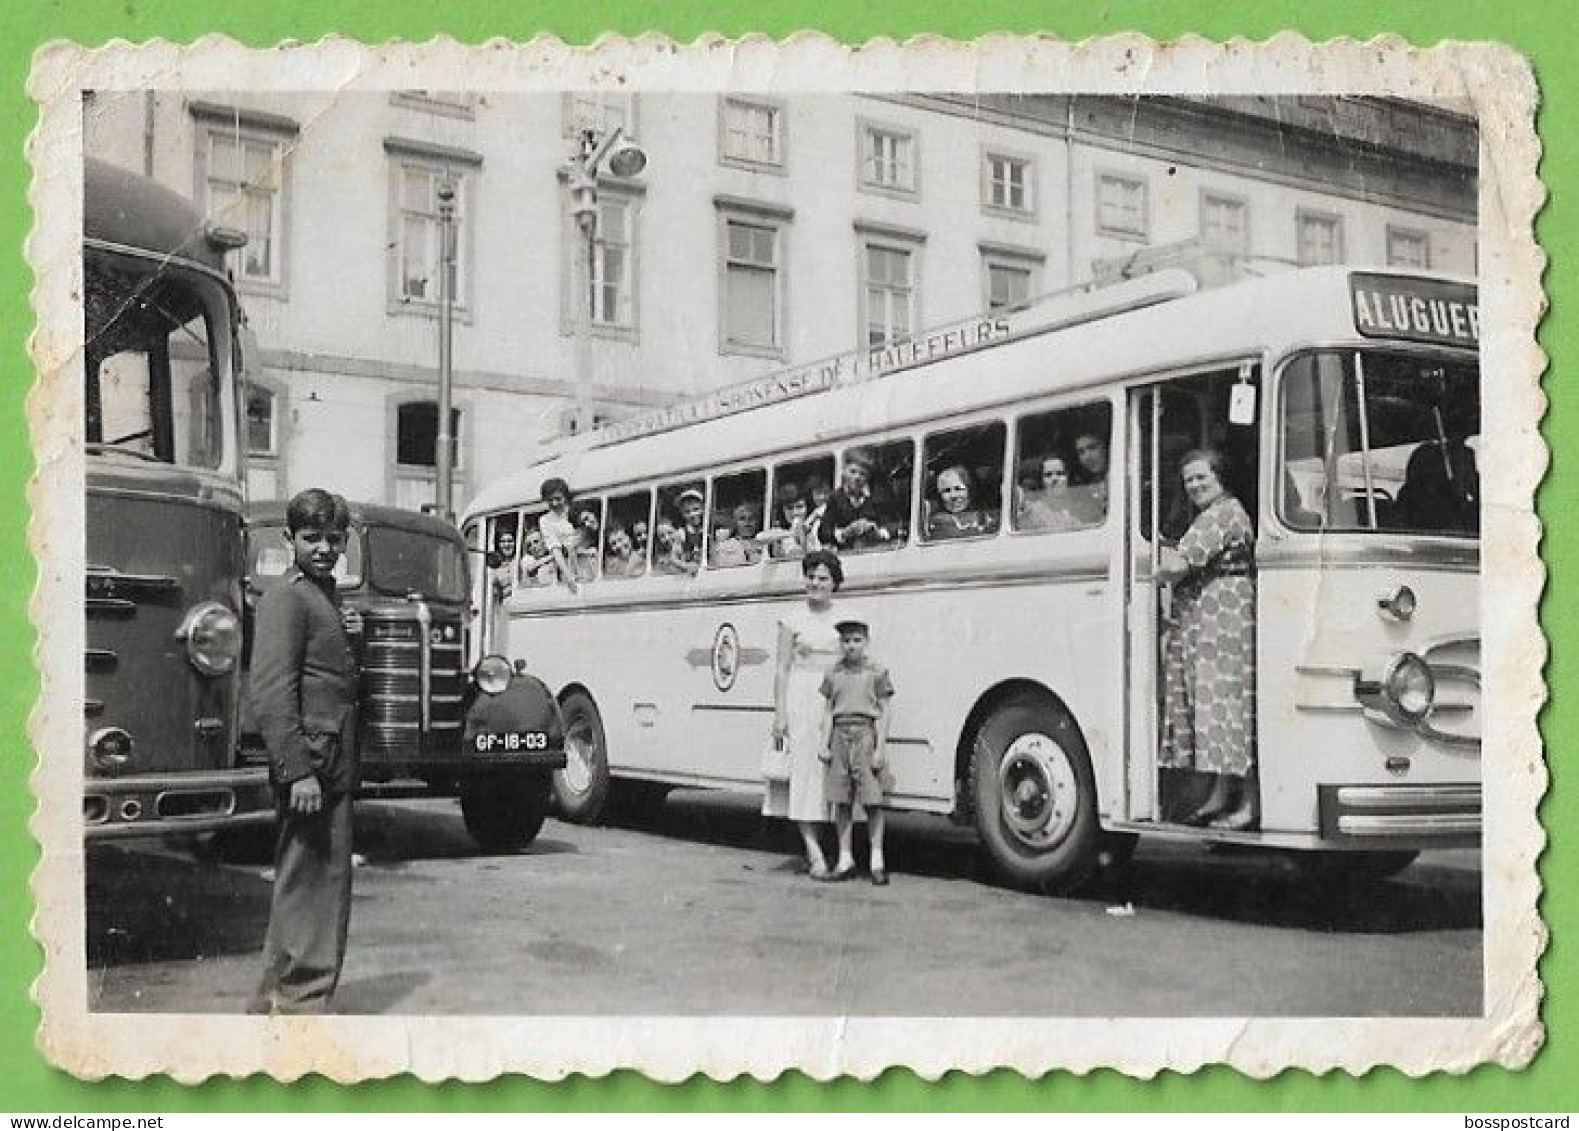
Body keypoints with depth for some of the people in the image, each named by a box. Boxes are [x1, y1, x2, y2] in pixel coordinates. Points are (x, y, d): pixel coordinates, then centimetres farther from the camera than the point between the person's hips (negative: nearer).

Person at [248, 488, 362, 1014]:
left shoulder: (327, 598, 20)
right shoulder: (287, 598, -10)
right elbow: (272, 692, -19)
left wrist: (349, 636, 5)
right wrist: (298, 771, -24)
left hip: (333, 769, 10)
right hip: (310, 765, -10)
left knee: (302, 888, 17)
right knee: (313, 889, -7)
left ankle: (273, 1002, 28)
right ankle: (302, 1002, 0)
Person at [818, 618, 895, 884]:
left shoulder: (877, 671, 1)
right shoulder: (833, 673, 10)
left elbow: (883, 712, -1)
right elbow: (828, 711, 12)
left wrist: (880, 748, -8)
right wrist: (825, 745, 4)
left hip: (866, 736, -3)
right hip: (840, 736, 3)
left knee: (873, 802, -1)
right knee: (841, 802, 6)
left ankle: (877, 862, 6)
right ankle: (845, 860, 15)